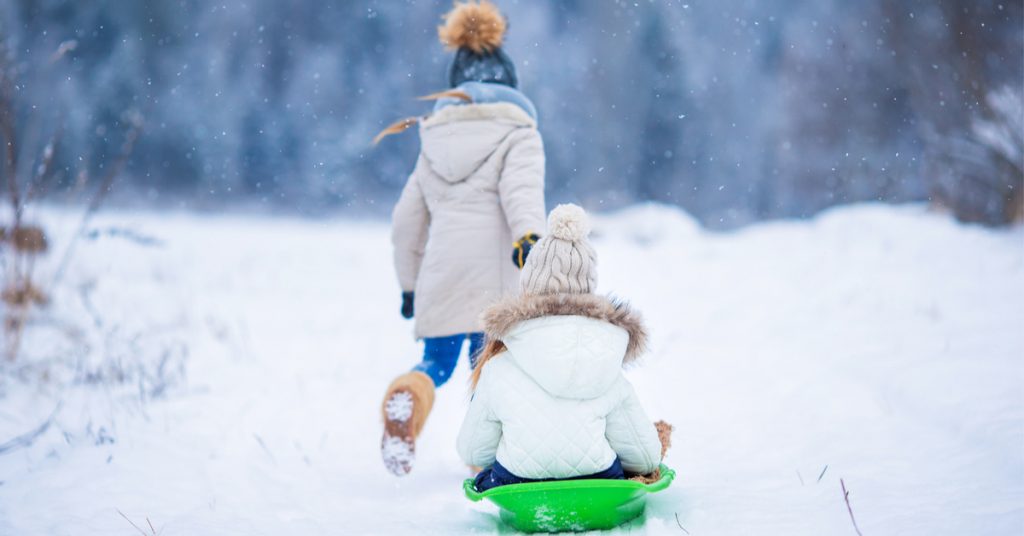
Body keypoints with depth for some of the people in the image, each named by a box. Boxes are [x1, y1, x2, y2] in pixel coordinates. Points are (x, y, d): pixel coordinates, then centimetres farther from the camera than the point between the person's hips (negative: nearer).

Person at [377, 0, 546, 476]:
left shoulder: (433, 142, 20)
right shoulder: (518, 133, 7)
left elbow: (406, 222, 22)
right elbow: (523, 185, -15)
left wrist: (409, 283, 31)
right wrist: (528, 234, -31)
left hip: (440, 274, 3)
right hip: (495, 276, -3)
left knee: (437, 363, 13)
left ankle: (408, 395, -18)